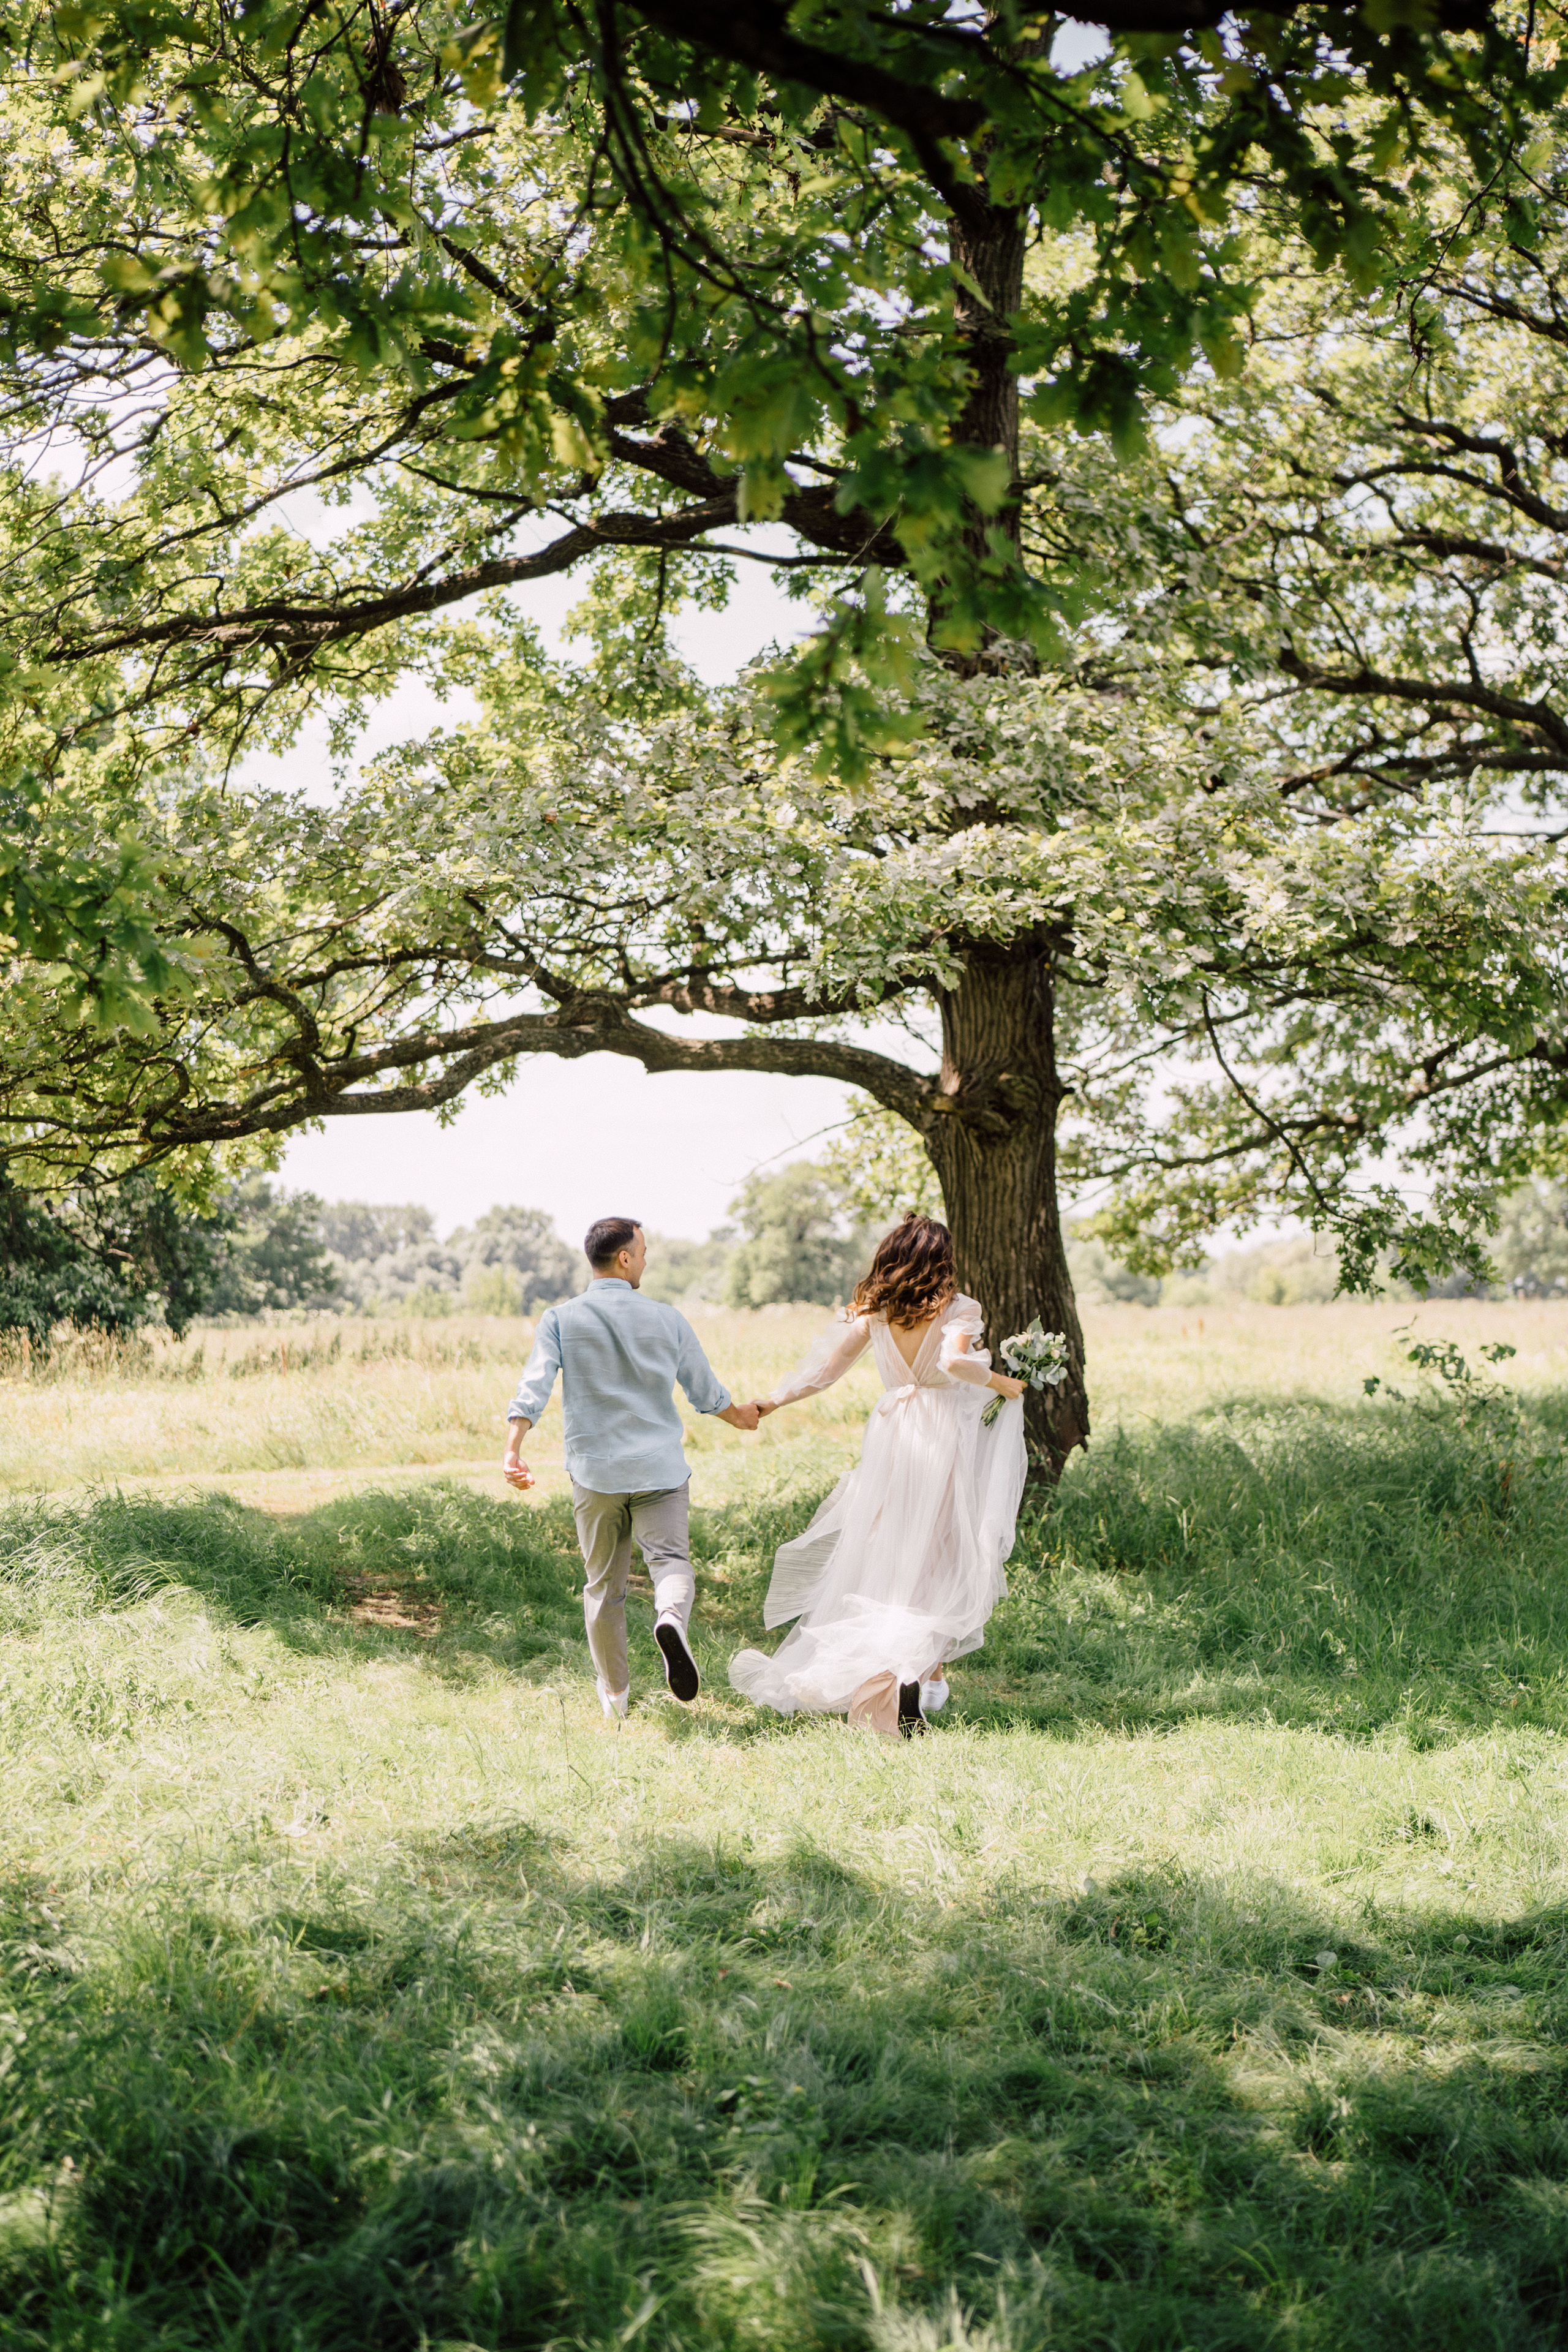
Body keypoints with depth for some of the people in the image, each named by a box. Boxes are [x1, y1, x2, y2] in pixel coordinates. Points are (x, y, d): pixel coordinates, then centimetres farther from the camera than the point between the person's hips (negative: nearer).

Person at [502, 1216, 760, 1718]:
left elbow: (534, 1386, -14)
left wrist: (512, 1450, -21)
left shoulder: (560, 1319, 0)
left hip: (595, 1470, 1)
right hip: (659, 1467, -1)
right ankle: (671, 1619, -40)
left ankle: (615, 1694, 23)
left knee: (604, 1585, 13)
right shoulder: (666, 1319, 3)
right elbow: (706, 1391, 12)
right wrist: (739, 1415, 31)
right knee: (671, 1560, -5)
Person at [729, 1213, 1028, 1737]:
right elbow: (955, 1361, -24)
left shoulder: (874, 1310, 5)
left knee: (882, 1557, 10)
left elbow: (827, 1364, 4)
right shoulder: (956, 1308, -6)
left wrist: (771, 1401, 11)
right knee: (940, 1561, 4)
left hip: (891, 1434, 4)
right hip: (944, 1435, -4)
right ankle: (923, 1670, -6)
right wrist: (999, 1381, -8)